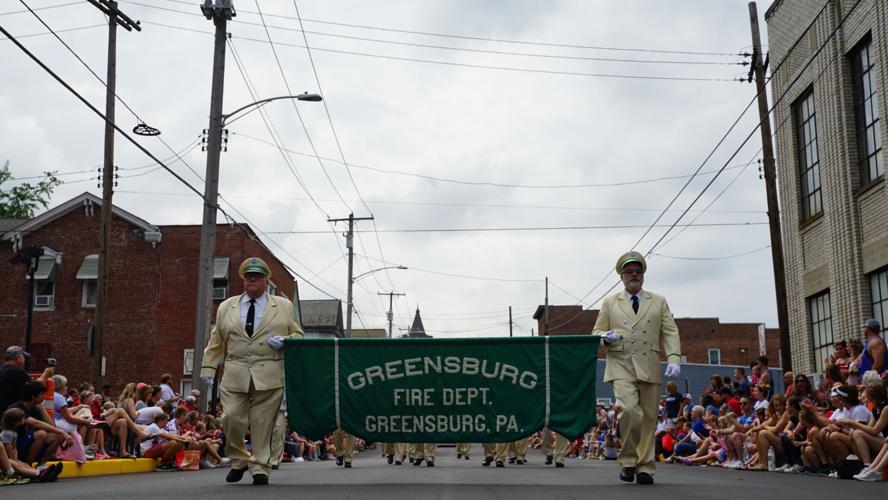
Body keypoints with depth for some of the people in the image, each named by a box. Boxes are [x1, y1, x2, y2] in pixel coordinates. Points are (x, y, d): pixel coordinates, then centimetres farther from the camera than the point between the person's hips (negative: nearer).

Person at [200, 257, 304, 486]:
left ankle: (260, 468, 7)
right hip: (235, 375, 2)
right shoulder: (226, 307, 16)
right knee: (232, 419, -6)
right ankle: (238, 460, 17)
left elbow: (298, 335, 13)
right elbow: (216, 342, 17)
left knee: (263, 423, -3)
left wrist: (285, 341, -7)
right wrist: (208, 368, 9)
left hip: (269, 376, -1)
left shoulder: (284, 306, 11)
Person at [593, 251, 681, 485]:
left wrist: (674, 359, -8)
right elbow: (596, 332, 16)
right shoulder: (610, 303, 15)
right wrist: (606, 337, -8)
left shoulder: (659, 302, 15)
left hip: (649, 367, 2)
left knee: (649, 418, 2)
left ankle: (645, 468, 12)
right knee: (630, 410, -21)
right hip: (621, 366, -1)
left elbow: (670, 333, 7)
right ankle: (628, 460, -5)